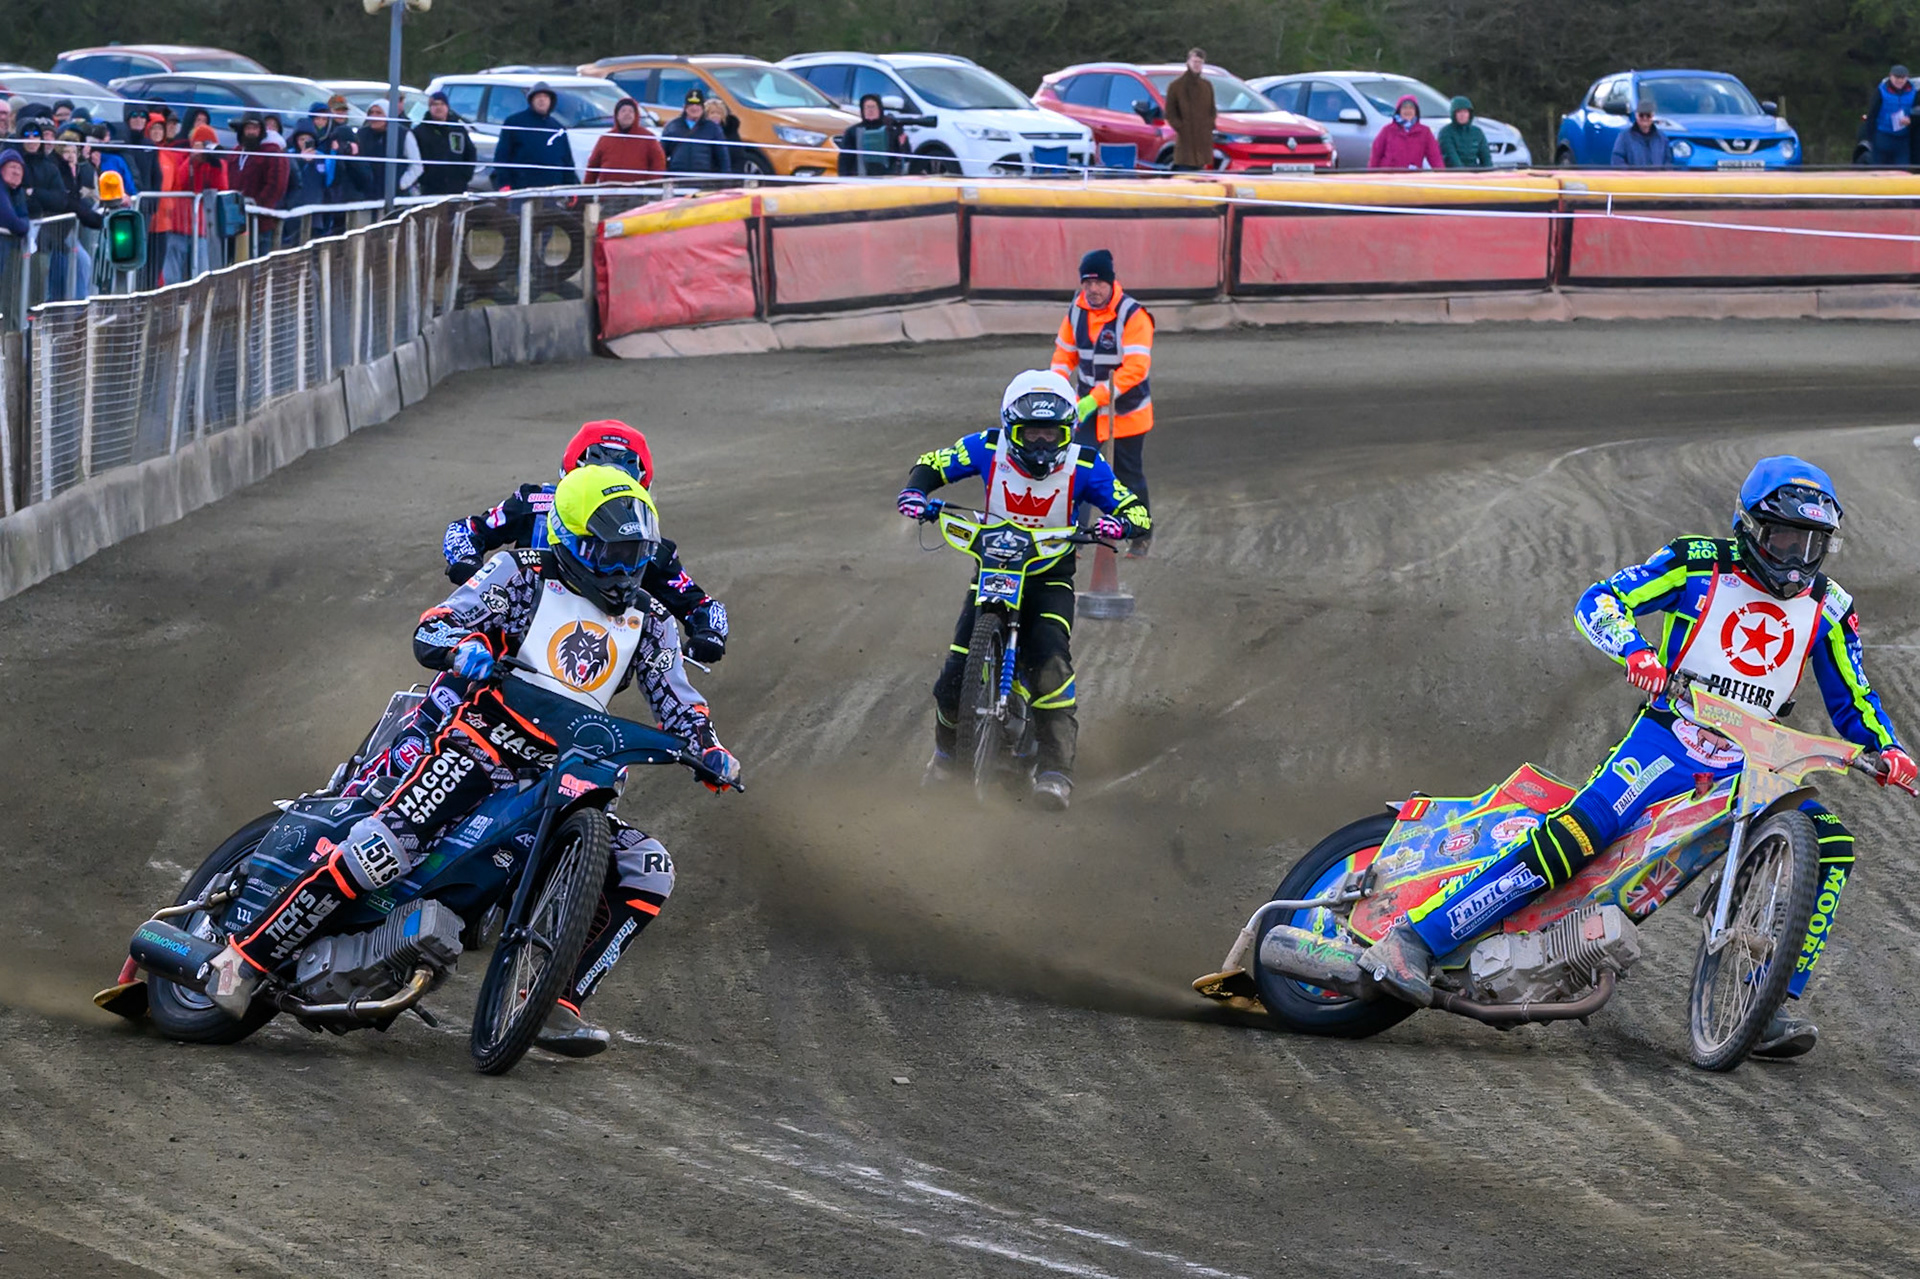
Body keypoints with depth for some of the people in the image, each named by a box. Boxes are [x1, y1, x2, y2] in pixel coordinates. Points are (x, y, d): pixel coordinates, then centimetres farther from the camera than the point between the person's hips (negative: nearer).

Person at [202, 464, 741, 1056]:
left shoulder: (648, 623, 17)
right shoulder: (523, 574, 4)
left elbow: (677, 699, 16)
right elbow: (430, 630, -2)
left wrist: (708, 747, -5)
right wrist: (463, 647, -25)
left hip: (562, 778, 6)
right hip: (480, 741, -6)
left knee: (647, 872, -10)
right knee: (383, 846, -27)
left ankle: (558, 1006, -11)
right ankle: (247, 958, -22)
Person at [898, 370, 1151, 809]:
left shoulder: (1084, 464, -12)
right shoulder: (988, 448, -9)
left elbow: (1137, 513, -11)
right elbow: (932, 464, 4)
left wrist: (1120, 523, -35)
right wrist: (914, 492, -18)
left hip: (1051, 576, -1)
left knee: (1050, 657, -28)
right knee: (958, 670, -11)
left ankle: (1055, 769, -26)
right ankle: (946, 749, 21)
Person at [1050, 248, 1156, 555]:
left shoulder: (1133, 316, -20)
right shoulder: (1077, 311, 0)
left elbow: (1136, 368, -28)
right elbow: (1065, 353, 12)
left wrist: (1096, 397, -32)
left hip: (1126, 411, -4)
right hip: (1086, 408, 4)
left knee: (1129, 476, 8)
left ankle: (1142, 535, 26)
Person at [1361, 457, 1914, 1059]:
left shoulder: (1828, 610, 11)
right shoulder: (1700, 565, -1)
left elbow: (1852, 700, 19)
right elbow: (1598, 602, -7)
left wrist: (1886, 748, -1)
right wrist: (1634, 649, -28)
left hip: (1749, 765, 5)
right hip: (1667, 739, -5)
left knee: (1831, 845, -20)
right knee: (1577, 831, -28)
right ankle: (1412, 939, -29)